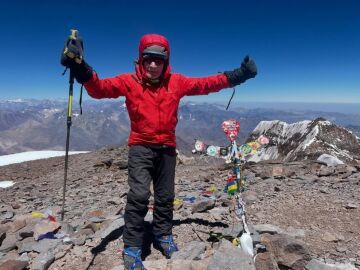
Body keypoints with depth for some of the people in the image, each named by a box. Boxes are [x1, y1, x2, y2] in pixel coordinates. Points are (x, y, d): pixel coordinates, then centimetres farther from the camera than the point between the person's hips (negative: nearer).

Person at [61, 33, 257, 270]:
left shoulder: (177, 82, 0)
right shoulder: (129, 82, -7)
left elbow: (206, 84, 2)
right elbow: (100, 88, -16)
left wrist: (237, 75, -3)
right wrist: (81, 69, -35)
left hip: (167, 148, 3)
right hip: (141, 147, -3)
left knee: (166, 196, 14)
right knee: (139, 195, -14)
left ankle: (163, 234, 38)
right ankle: (132, 248, 6)